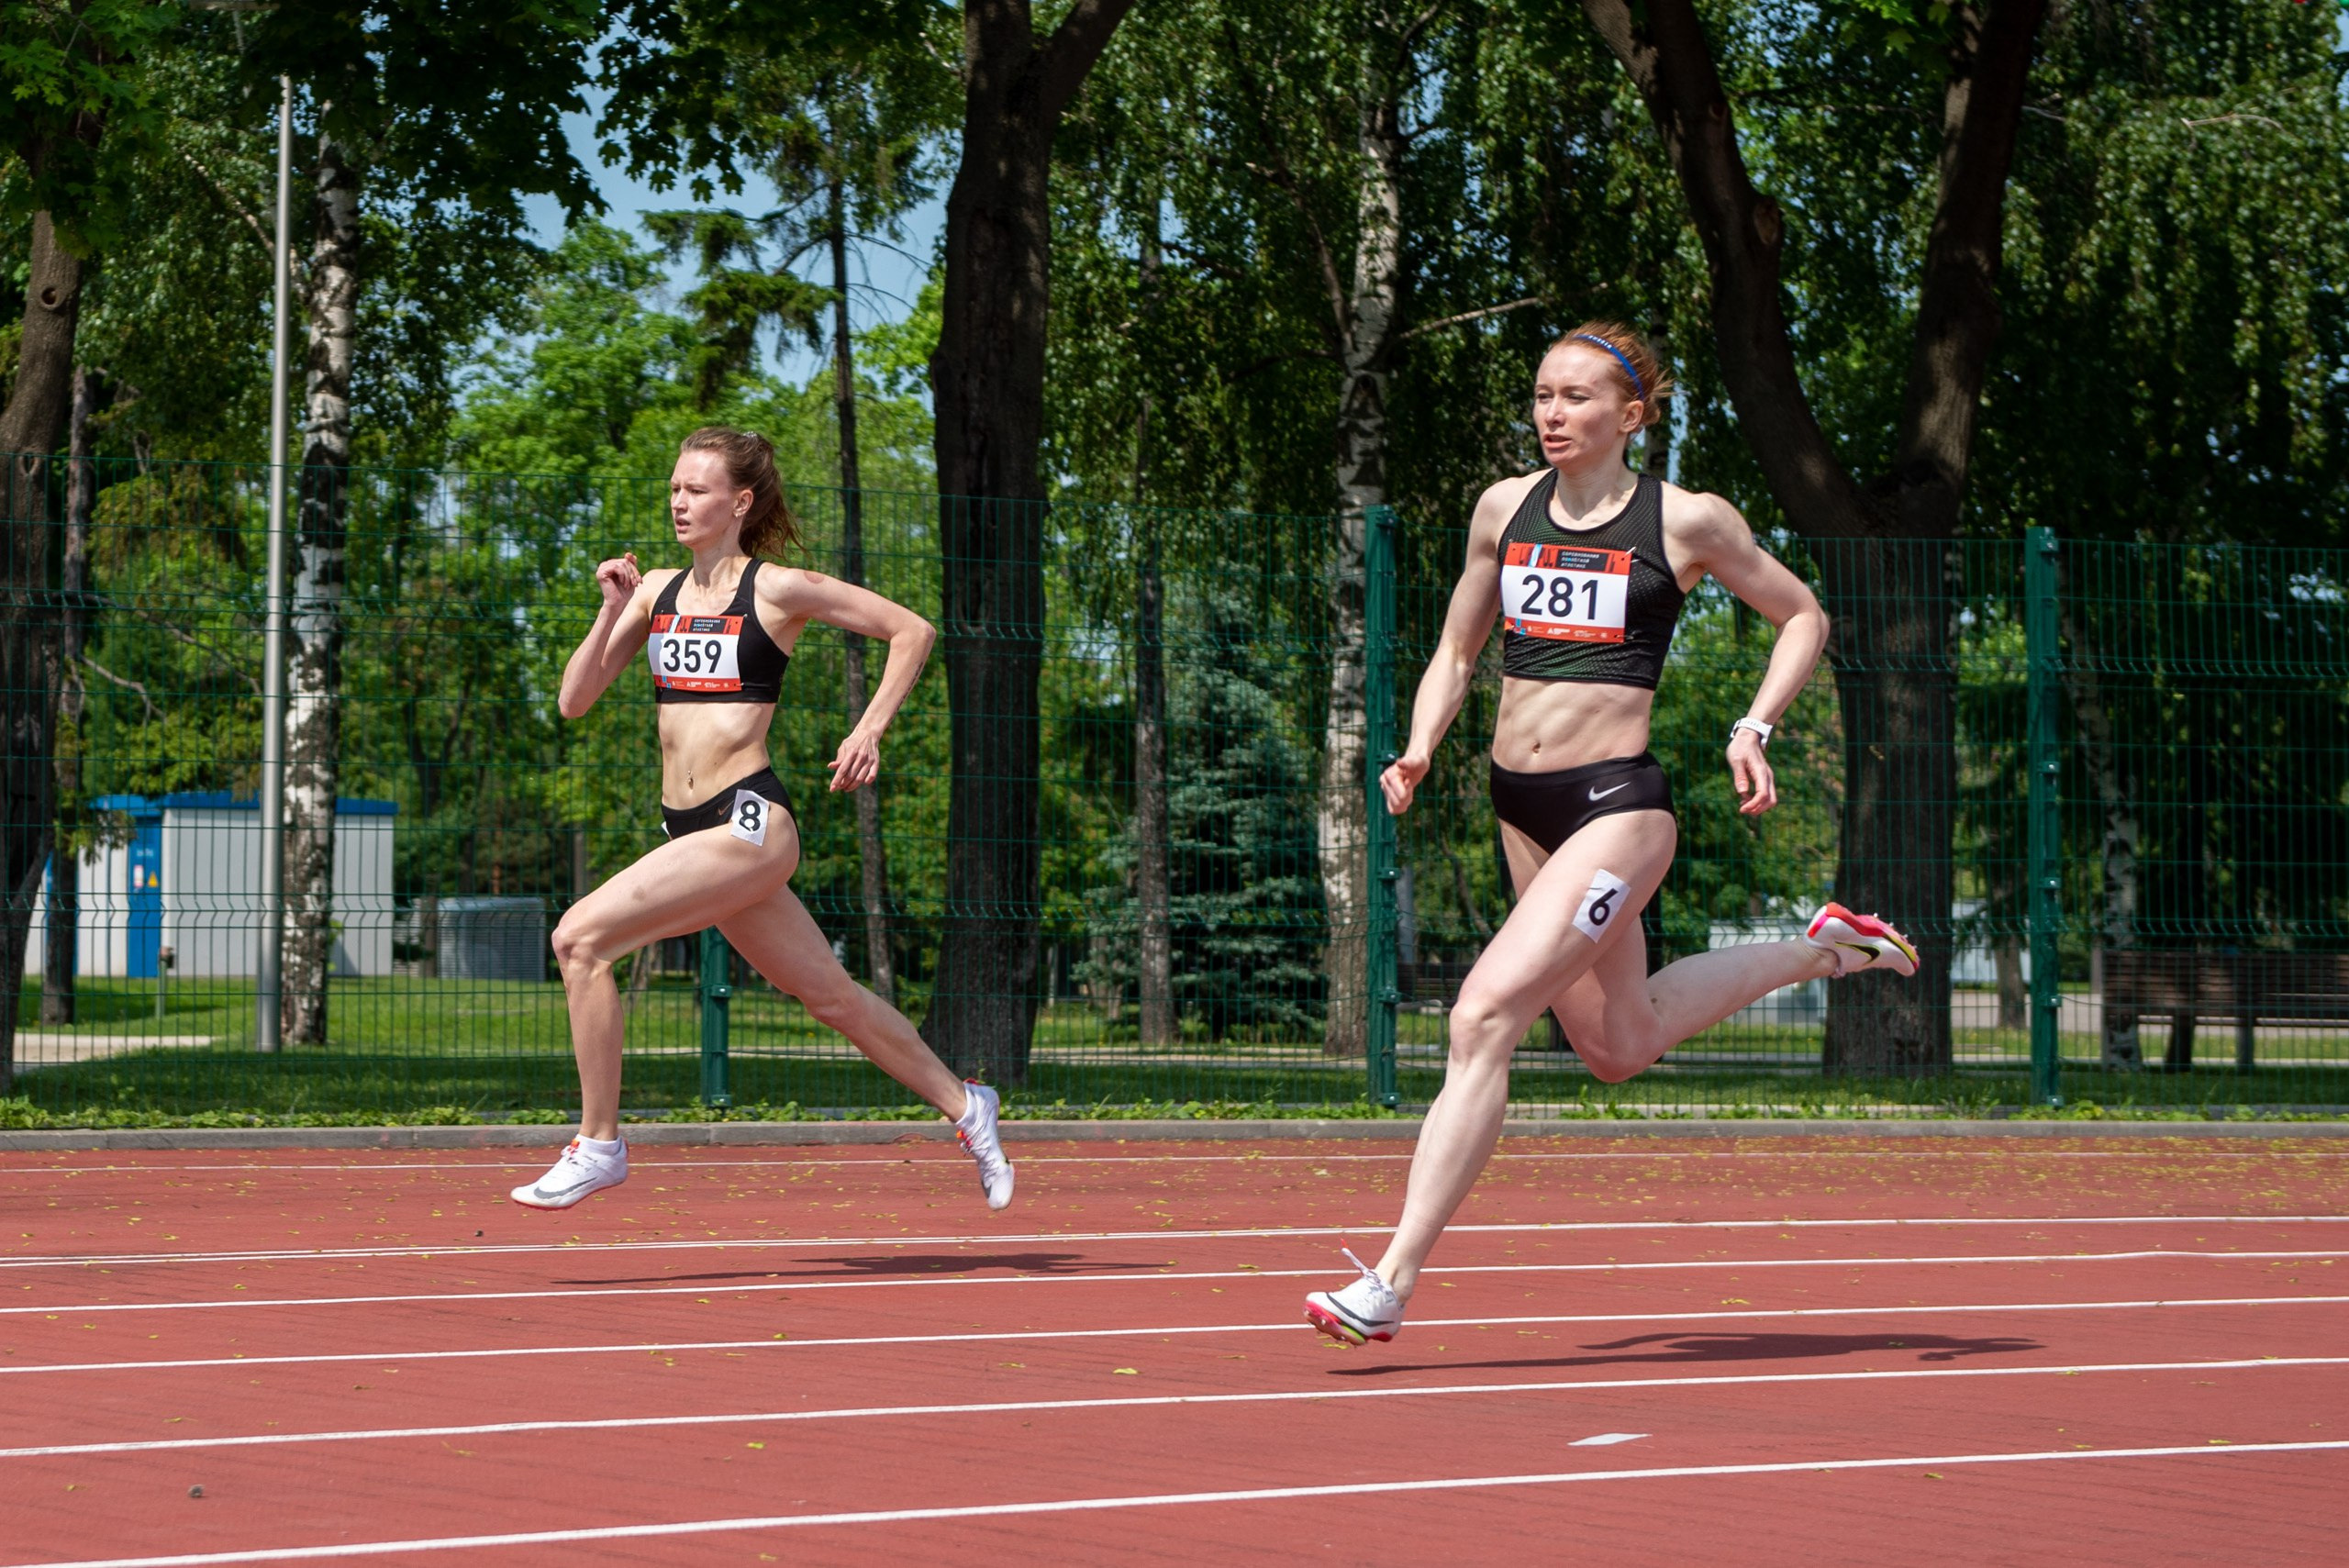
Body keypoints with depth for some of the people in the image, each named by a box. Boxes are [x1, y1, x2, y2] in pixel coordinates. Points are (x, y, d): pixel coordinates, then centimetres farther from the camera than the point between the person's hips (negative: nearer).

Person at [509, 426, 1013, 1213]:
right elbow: (574, 701, 9)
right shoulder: (656, 590, 13)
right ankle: (962, 1105, 33)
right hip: (688, 827, 7)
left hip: (749, 823, -7)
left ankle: (598, 1144, -10)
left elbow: (913, 630, 2)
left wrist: (869, 732, -5)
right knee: (830, 994, 16)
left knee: (581, 938, -18)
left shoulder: (779, 590, -4)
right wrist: (613, 610, -3)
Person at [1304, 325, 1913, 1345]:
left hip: (1616, 803, -7)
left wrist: (1755, 728, -5)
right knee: (1618, 1046, 20)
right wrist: (1420, 749, 1)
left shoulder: (1686, 522, -4)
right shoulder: (1504, 509, 8)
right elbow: (1456, 652, 19)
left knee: (1485, 1015, -21)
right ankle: (1822, 950, 42)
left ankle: (1390, 1284, -20)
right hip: (1522, 805, 7)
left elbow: (1803, 617, 9)